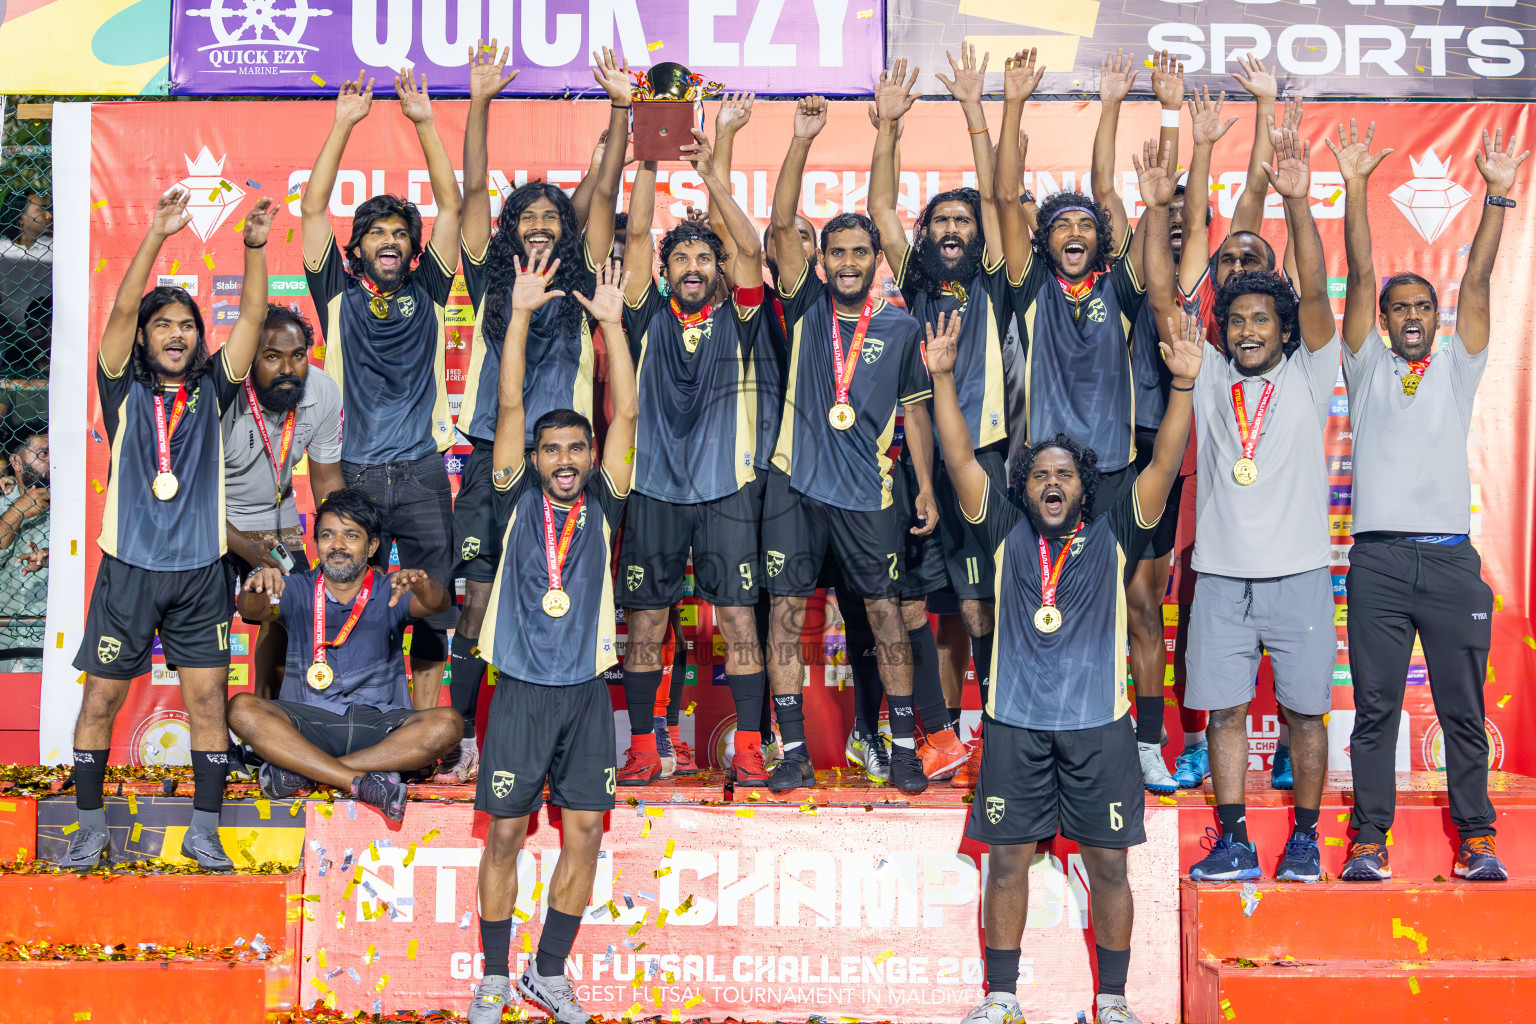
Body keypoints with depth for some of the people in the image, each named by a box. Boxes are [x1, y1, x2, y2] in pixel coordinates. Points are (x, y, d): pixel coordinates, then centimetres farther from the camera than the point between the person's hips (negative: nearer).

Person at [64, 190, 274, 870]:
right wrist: (156, 235, -20)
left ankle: (204, 832, 10)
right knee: (101, 698, 4)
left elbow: (253, 315, 0)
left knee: (208, 698, 1)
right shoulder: (124, 391, 3)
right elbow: (123, 309, -10)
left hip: (200, 571, 1)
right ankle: (91, 828, 17)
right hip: (129, 567, -1)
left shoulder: (211, 391, 8)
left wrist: (254, 247, -13)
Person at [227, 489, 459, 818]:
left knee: (446, 724, -28)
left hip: (380, 723, 0)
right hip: (309, 723, 0)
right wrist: (257, 588, -38)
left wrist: (422, 585, -41)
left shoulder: (390, 592, 4)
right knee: (242, 709, -26)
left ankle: (303, 772, -26)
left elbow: (438, 603, -17)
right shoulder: (298, 591, 6)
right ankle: (363, 783, -33)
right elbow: (252, 611, -13)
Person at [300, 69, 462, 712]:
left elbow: (450, 205, 6)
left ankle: (427, 724, 14)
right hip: (354, 470, -1)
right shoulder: (339, 294, 7)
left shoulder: (426, 292, 10)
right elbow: (313, 210, 2)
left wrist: (424, 123, 2)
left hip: (422, 472, 1)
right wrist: (344, 125, -2)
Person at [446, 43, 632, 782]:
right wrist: (479, 103, -3)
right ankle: (462, 741, 4)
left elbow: (604, 194, 5)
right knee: (478, 599, -2)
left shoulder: (579, 284, 11)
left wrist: (621, 110, -1)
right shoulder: (490, 279, 10)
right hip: (492, 458, 0)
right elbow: (473, 189, 4)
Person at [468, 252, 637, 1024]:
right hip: (522, 689, -2)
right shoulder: (518, 499, 2)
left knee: (584, 834, 3)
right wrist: (522, 312, -11)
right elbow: (509, 405, -5)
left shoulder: (601, 505, 4)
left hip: (586, 689, 2)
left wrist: (612, 322, -6)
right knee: (506, 835, 3)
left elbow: (626, 412, -1)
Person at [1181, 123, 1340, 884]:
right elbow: (1163, 297, 2)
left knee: (1304, 708, 5)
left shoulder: (1307, 378, 3)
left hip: (1296, 572, -2)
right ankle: (1233, 841, 11)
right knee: (1223, 707, 3)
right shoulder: (1208, 378, 8)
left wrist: (1297, 202, -21)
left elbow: (1315, 293, -10)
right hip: (1222, 573, 2)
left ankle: (1304, 836, 17)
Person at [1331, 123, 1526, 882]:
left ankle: (1476, 839, 12)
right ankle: (1369, 839, 6)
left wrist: (1498, 195, -5)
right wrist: (1355, 189, -6)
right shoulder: (1367, 367, 11)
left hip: (1450, 560, 1)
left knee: (1463, 708, 5)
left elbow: (1477, 280, 4)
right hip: (1379, 561, -1)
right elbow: (1359, 276, 2)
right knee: (1375, 706, 1)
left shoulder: (1458, 367, 14)